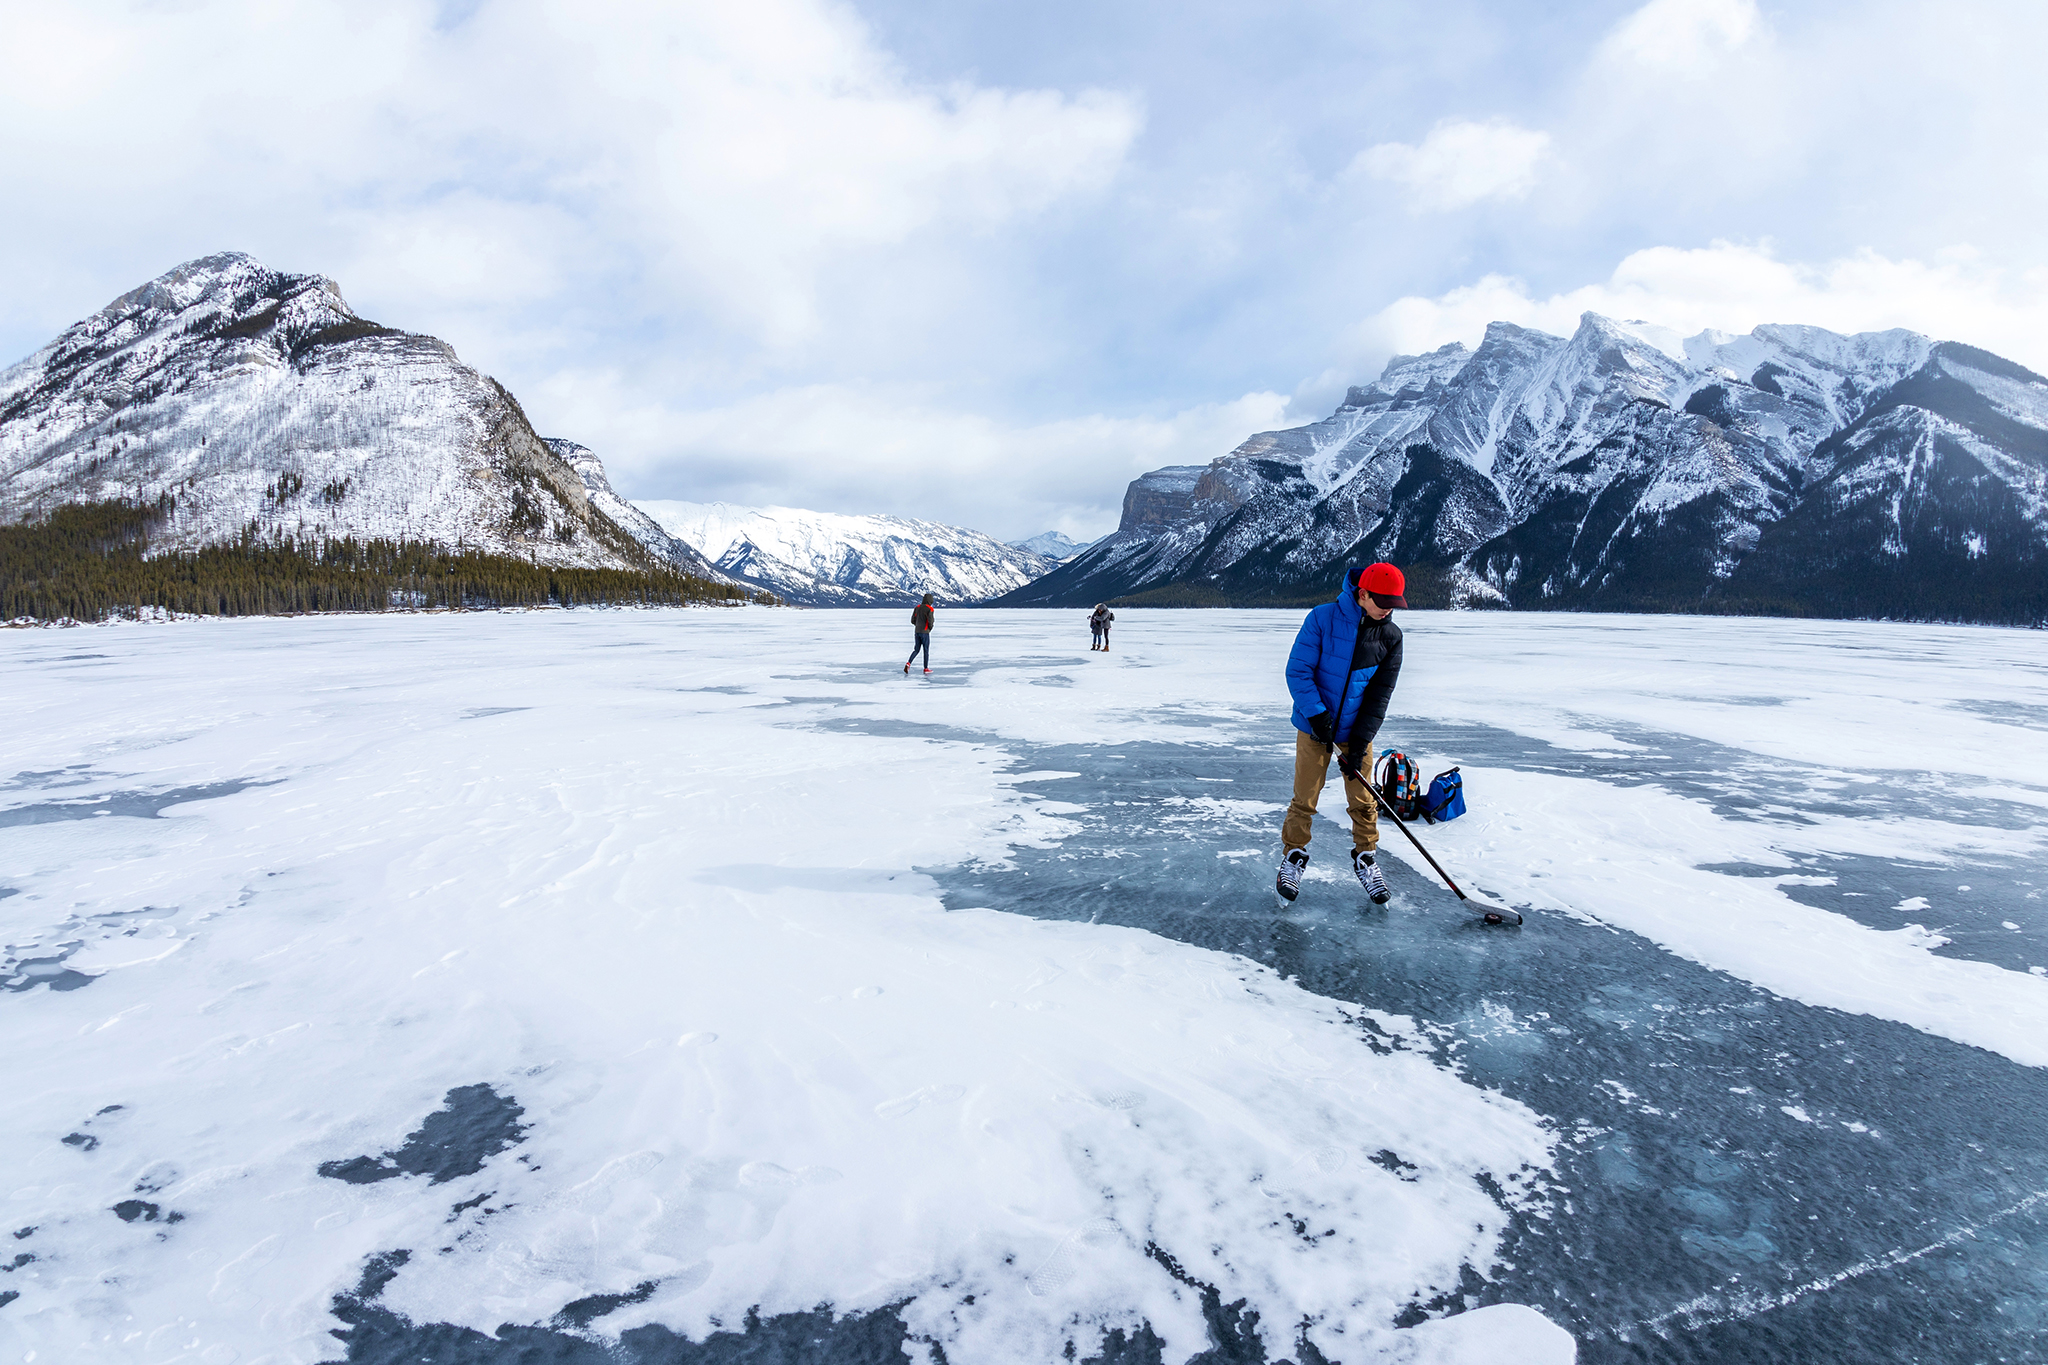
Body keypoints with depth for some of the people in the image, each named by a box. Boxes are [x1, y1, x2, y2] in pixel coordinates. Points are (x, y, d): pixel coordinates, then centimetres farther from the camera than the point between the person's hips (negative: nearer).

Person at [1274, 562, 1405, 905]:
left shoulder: (1391, 637, -5)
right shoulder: (1322, 619, -15)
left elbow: (1379, 695, -4)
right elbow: (1297, 671, -13)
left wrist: (1360, 743, -9)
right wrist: (1316, 714, -21)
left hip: (1356, 730, 3)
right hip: (1315, 725, -2)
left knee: (1363, 800, 6)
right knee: (1304, 799, 3)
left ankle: (1365, 858, 27)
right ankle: (1293, 857, 22)